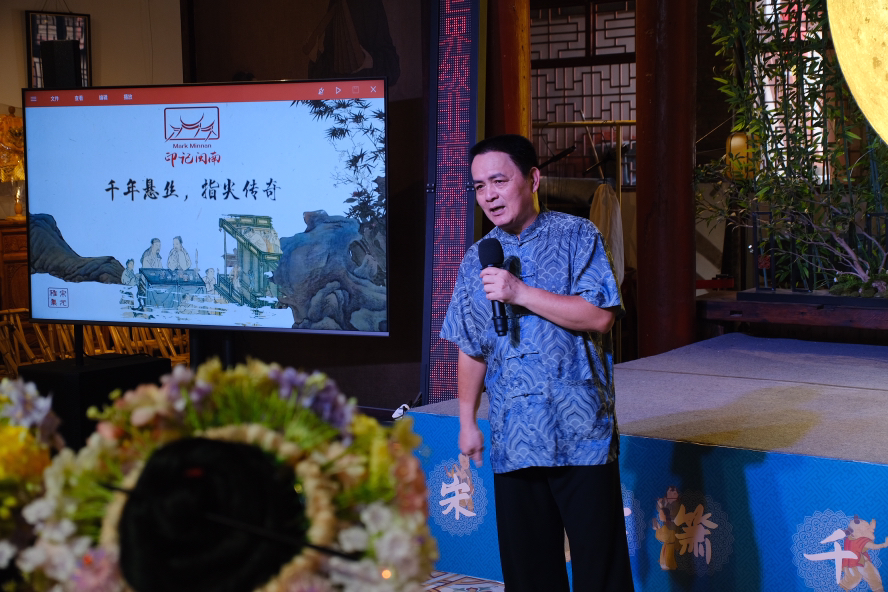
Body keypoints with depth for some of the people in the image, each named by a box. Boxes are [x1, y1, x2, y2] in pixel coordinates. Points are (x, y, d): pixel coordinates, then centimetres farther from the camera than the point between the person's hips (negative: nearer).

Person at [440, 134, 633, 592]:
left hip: (581, 433, -4)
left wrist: (521, 294, -16)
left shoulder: (576, 236, -1)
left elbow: (599, 315, -13)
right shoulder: (476, 261, 12)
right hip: (513, 437, 4)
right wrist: (467, 421, 15)